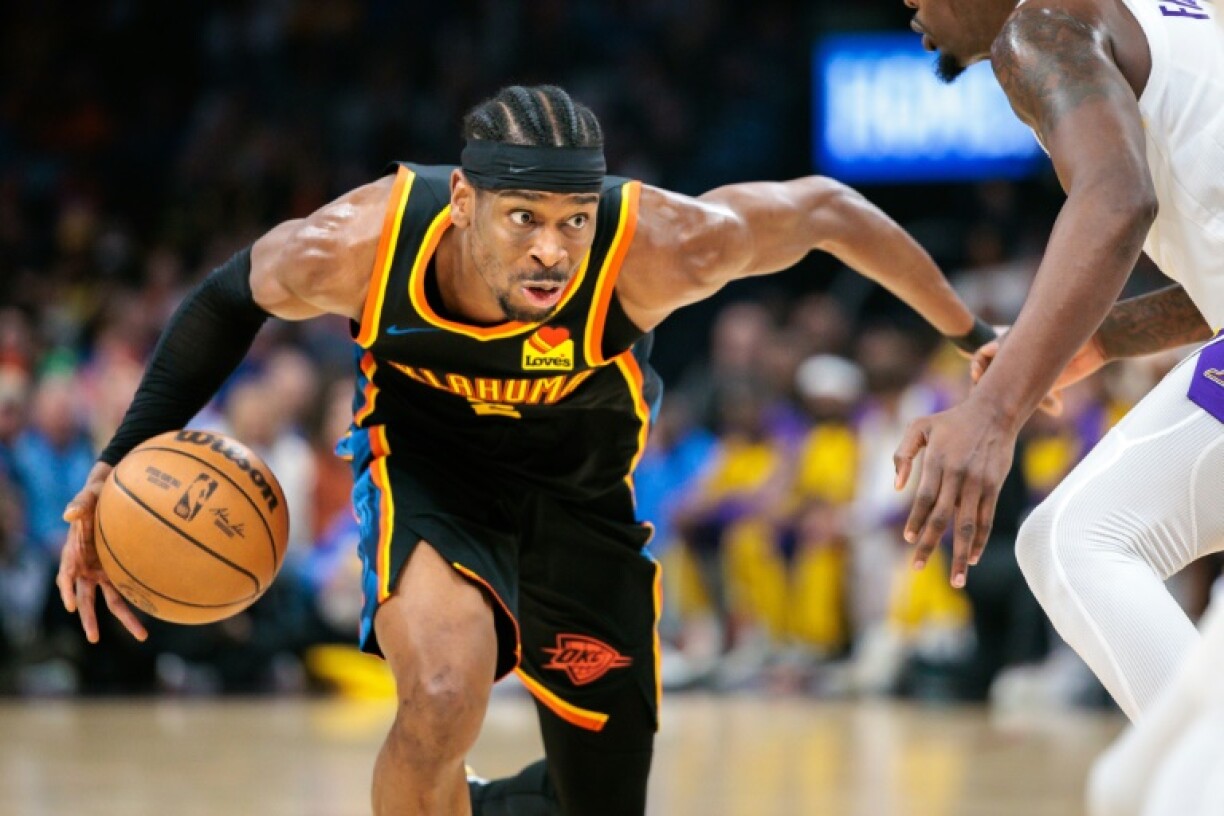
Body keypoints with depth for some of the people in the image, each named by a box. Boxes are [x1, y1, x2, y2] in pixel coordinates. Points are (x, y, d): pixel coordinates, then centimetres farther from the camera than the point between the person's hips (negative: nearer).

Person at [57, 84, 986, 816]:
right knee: (445, 696, -33)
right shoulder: (358, 244, -31)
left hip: (581, 495, 2)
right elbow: (229, 301, -8)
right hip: (429, 473, -2)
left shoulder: (656, 246, -36)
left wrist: (976, 339, -8)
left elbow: (824, 209, -19)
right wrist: (123, 464, -12)